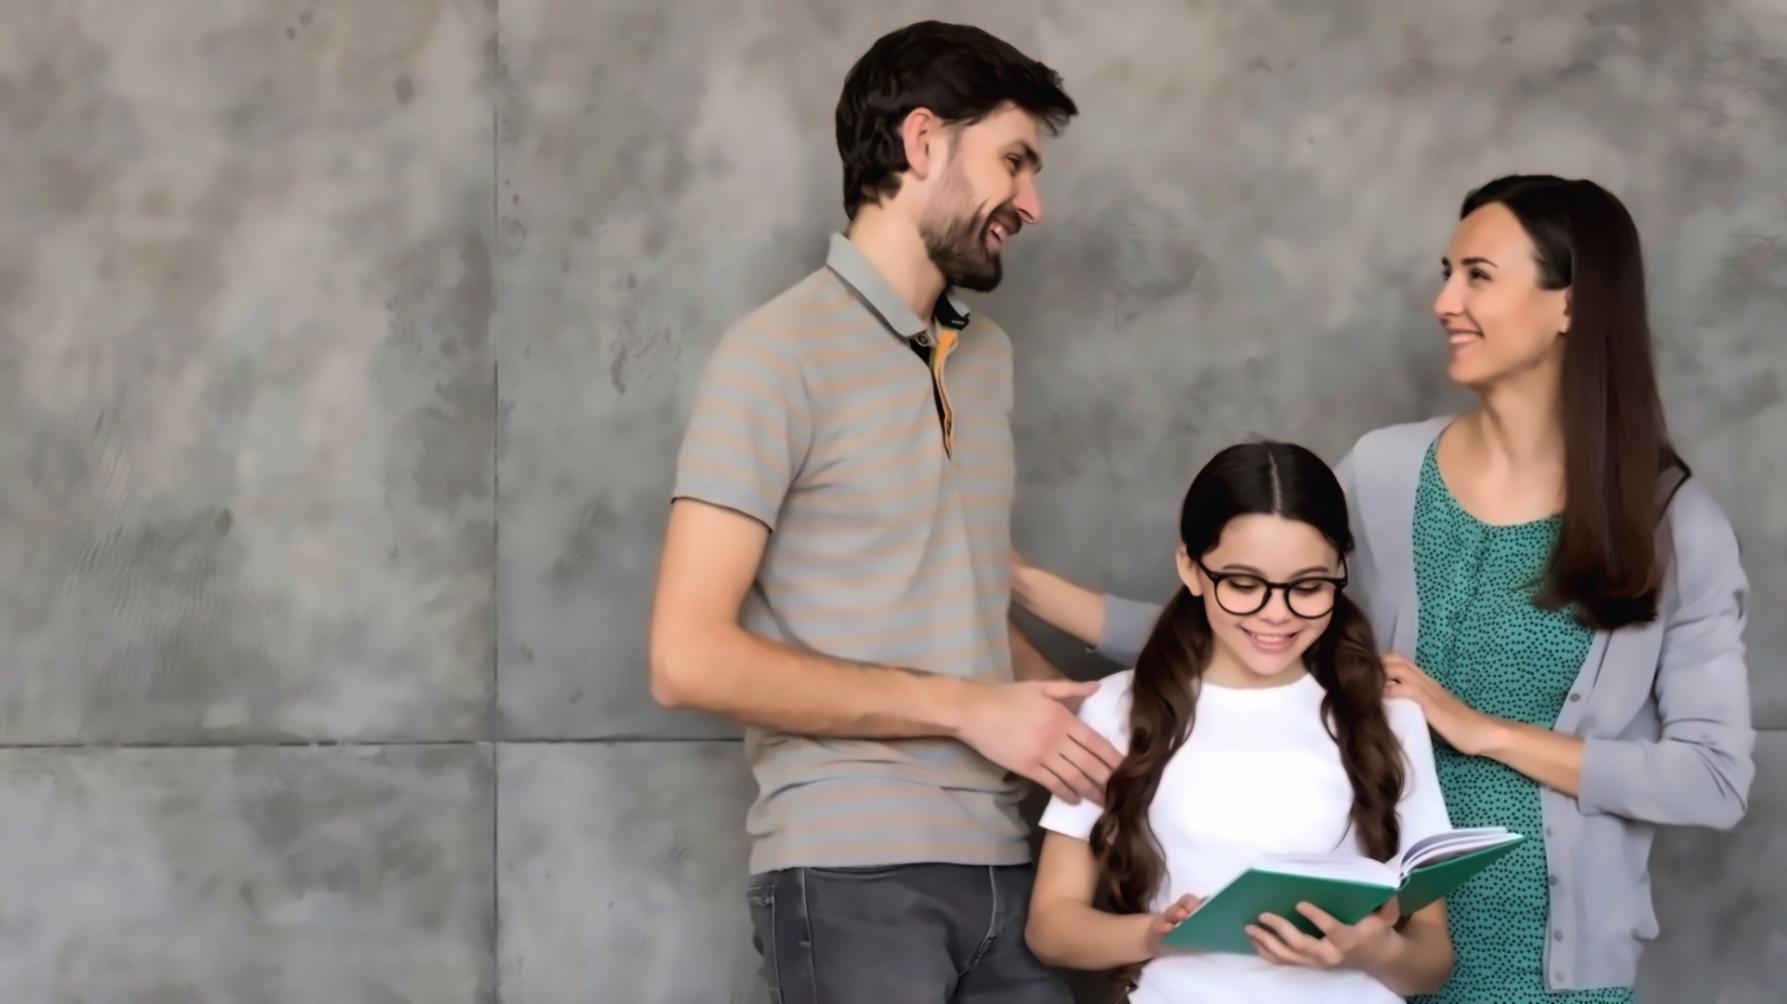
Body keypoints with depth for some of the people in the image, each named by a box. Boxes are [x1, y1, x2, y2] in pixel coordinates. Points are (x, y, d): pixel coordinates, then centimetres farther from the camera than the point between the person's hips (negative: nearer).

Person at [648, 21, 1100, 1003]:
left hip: (1000, 862, 6)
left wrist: (1078, 720, 2)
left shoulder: (987, 356, 15)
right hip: (854, 871, -6)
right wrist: (966, 709, -13)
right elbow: (690, 658, -14)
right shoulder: (780, 353, -7)